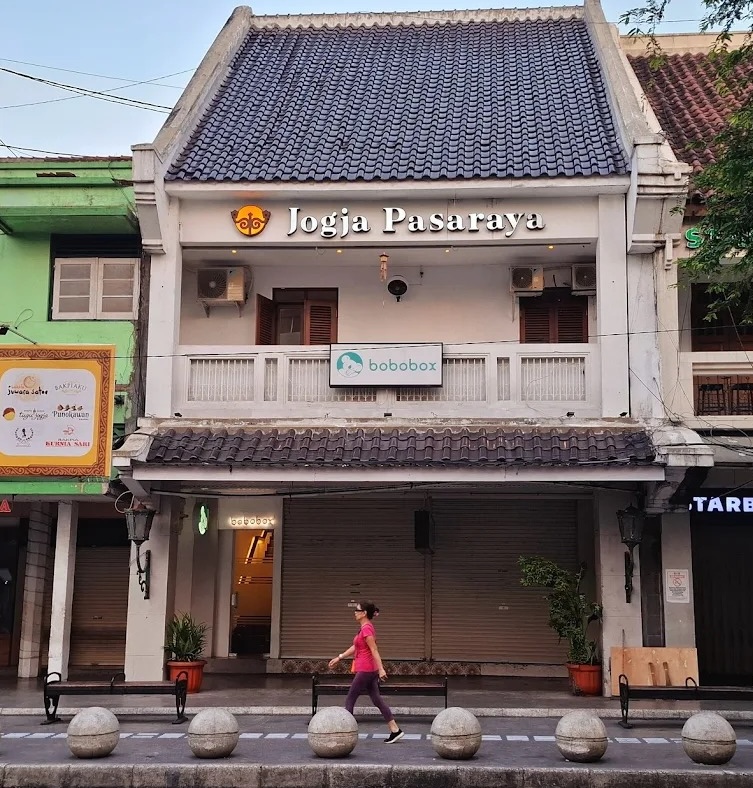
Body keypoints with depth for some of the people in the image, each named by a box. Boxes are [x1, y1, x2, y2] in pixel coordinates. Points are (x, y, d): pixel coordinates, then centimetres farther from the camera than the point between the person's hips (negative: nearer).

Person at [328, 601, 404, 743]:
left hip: (365, 671, -10)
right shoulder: (366, 627, 14)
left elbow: (374, 650, -23)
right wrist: (339, 658, 25)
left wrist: (381, 669, -27)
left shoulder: (366, 629, -16)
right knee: (377, 699, 9)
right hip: (370, 670, 10)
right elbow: (355, 647, 22)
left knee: (350, 700, 2)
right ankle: (395, 730, 6)